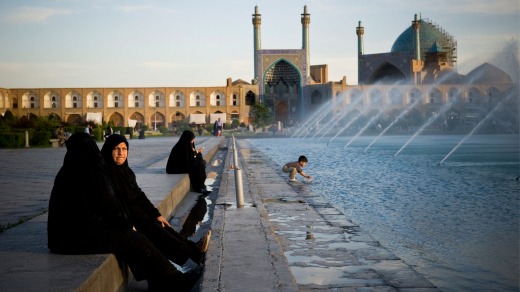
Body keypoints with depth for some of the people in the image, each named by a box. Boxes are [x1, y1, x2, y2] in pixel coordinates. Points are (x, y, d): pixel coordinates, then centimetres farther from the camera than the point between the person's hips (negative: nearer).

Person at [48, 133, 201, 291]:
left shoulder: (65, 174, 6)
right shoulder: (94, 174, -16)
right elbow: (110, 207, -9)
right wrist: (128, 225, 12)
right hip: (86, 237, -7)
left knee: (135, 240, 15)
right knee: (139, 242, 4)